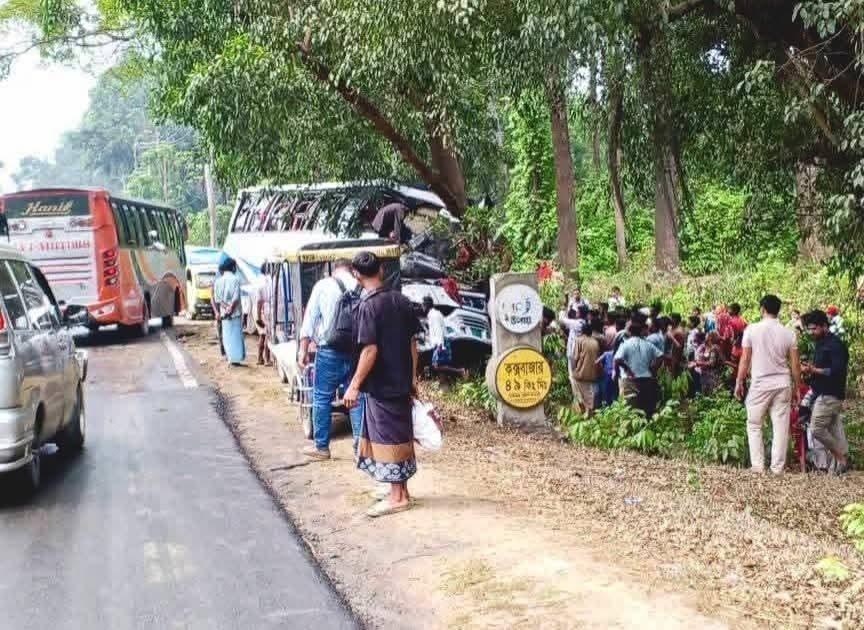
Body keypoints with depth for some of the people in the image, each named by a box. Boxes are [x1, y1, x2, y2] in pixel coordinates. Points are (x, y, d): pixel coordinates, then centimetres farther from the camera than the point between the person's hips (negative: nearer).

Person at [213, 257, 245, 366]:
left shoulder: (218, 281, 4)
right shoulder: (235, 279, -9)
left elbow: (217, 299, -2)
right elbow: (236, 298, -16)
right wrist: (230, 309, -12)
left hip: (223, 313, 3)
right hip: (235, 312, -3)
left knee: (227, 335, 11)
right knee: (236, 335, 4)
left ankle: (230, 357, 12)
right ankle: (236, 358, 5)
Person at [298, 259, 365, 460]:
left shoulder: (323, 286, -1)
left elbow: (310, 318, -1)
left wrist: (303, 349, 3)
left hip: (329, 352, -2)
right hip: (357, 351, 2)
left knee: (322, 398, 9)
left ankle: (321, 447, 15)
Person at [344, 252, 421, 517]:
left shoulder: (368, 306, -15)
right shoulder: (401, 300, 4)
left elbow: (370, 350, -20)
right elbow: (413, 341, 8)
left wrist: (354, 386, -15)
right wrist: (412, 377, 17)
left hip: (381, 385, -7)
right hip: (401, 382, 7)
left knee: (388, 438, 0)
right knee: (400, 435, 15)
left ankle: (397, 497, 5)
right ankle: (401, 490, 25)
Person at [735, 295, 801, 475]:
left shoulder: (752, 330, -6)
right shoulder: (788, 333, 0)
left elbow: (745, 359, -4)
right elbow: (795, 364, 2)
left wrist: (739, 382, 7)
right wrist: (797, 388, 13)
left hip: (760, 384, -2)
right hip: (783, 385, 2)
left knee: (754, 425, 11)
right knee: (781, 427, 7)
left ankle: (757, 465, 6)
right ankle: (777, 467, 9)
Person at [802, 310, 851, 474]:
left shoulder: (835, 345, -14)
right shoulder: (821, 343, 16)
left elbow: (838, 371, -23)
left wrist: (814, 370, -21)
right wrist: (810, 368, 5)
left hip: (830, 395, -9)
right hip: (824, 393, 9)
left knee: (817, 428, -10)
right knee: (833, 428, 8)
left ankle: (841, 457, 0)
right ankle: (843, 459, 10)